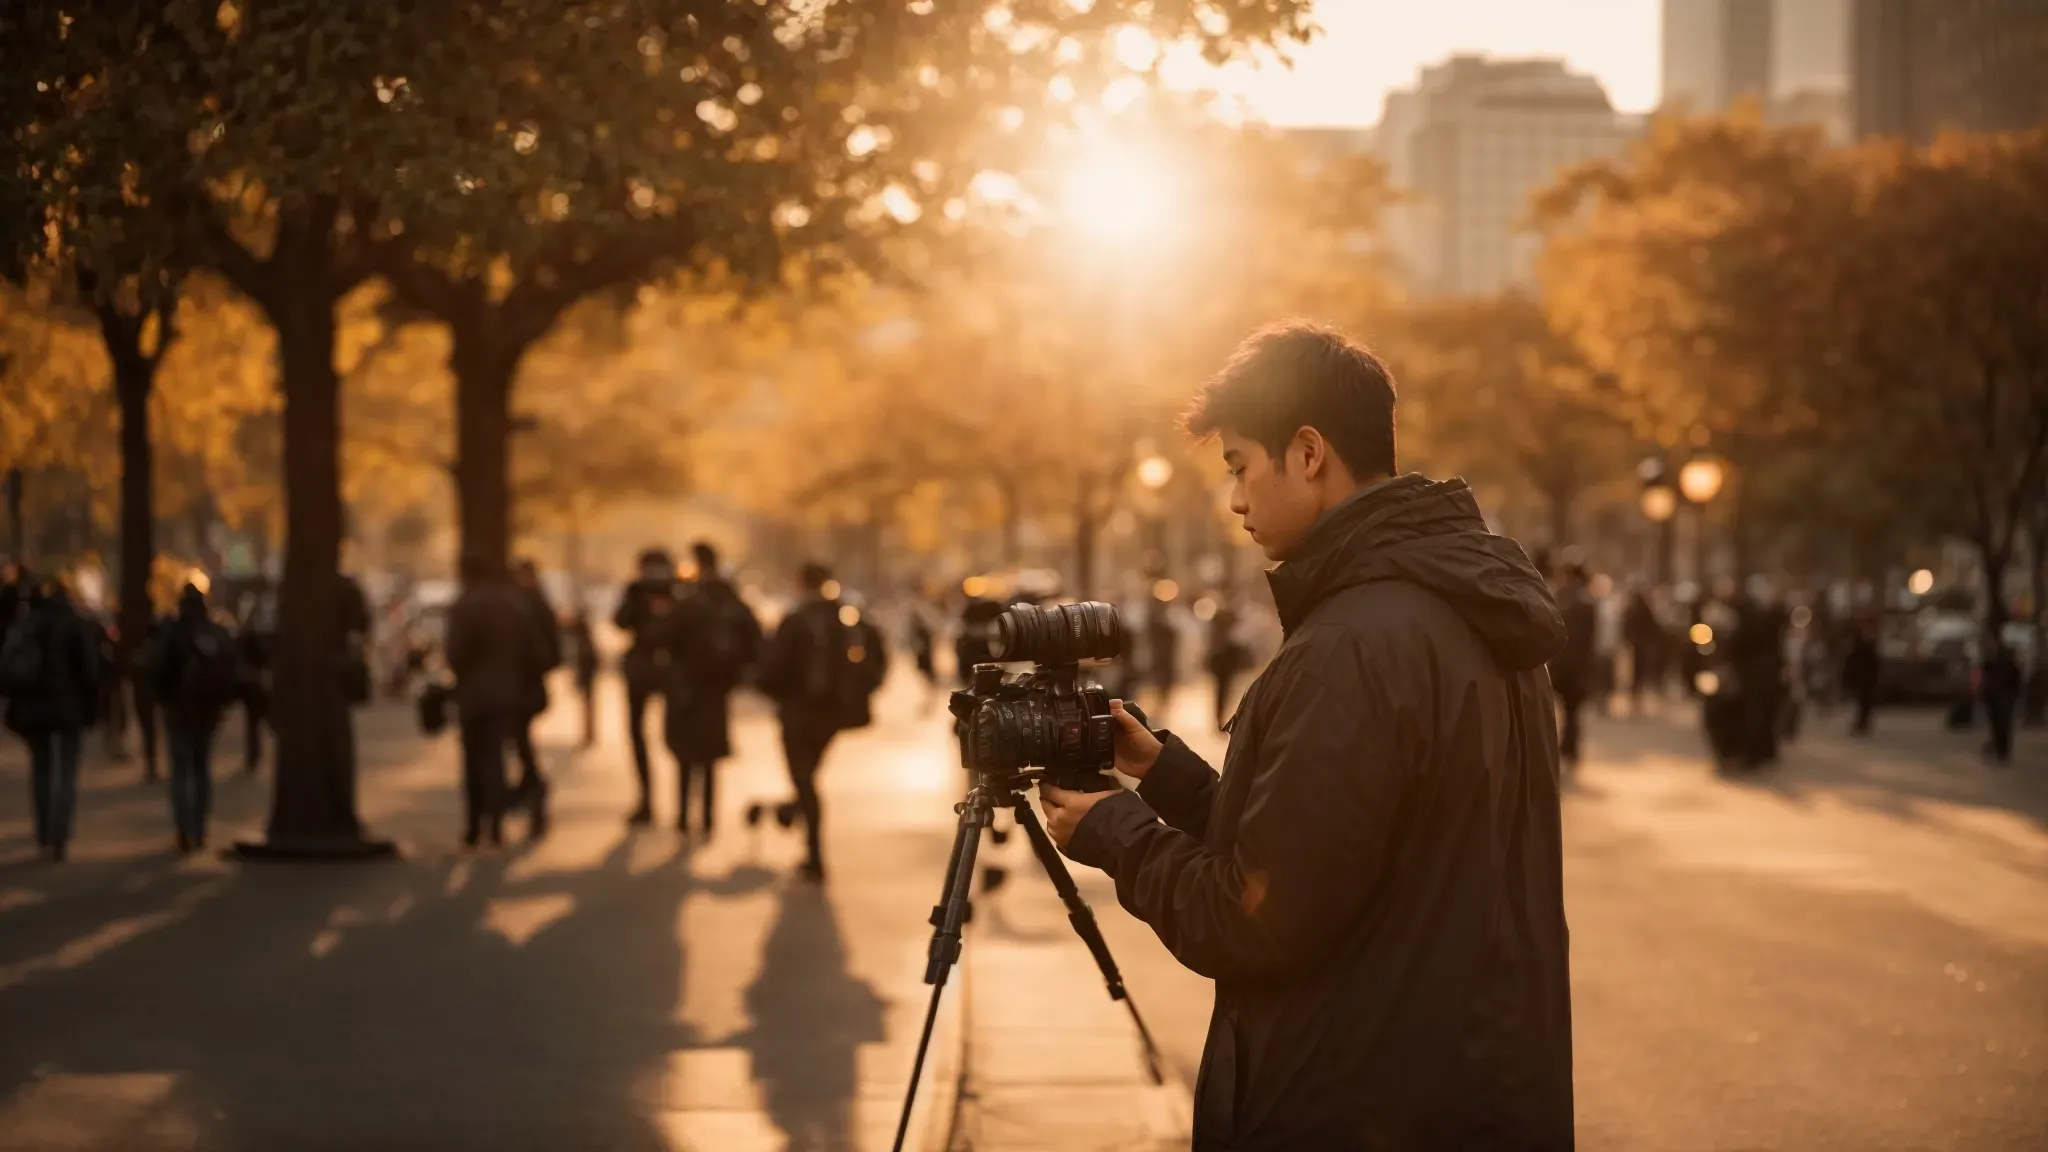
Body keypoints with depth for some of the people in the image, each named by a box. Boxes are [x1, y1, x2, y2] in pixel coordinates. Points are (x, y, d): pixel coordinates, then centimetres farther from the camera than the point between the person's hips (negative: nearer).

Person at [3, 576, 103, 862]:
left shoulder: (20, 626, 5)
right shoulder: (75, 625, -5)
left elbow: (7, 669, 5)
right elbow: (89, 670, -9)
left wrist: (18, 703, 9)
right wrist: (92, 708, -2)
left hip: (31, 708, 3)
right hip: (68, 707, -3)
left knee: (41, 768, 17)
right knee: (67, 772, 2)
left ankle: (44, 837, 16)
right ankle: (58, 839, -9)